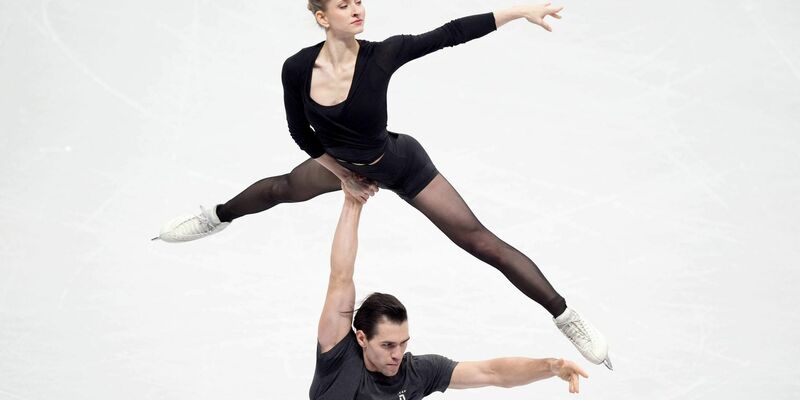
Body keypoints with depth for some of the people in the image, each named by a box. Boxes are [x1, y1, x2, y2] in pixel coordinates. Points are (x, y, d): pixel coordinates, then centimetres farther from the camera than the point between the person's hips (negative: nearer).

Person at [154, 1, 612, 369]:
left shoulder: (380, 55, -32)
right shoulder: (298, 69, -24)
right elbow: (302, 133, -7)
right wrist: (343, 175, 1)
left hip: (402, 166, -4)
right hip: (345, 163, 4)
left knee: (482, 242, -6)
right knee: (283, 188, 31)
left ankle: (568, 318, 4)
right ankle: (216, 218, 65)